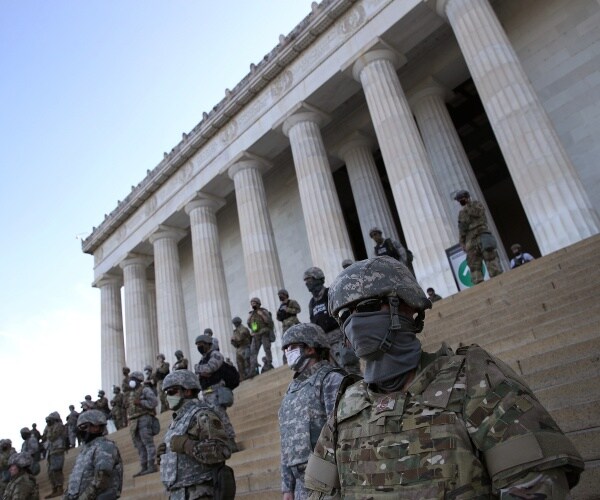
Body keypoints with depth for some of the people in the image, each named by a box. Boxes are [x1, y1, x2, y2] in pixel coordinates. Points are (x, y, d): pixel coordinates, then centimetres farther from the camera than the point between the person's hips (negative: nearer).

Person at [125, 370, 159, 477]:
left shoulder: (145, 390, -1)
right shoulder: (130, 394, 22)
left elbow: (154, 402, -11)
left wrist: (140, 402, -17)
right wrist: (126, 404, 6)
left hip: (144, 419, -8)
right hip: (133, 422, 8)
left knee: (148, 443, -10)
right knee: (139, 445, 8)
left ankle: (152, 466, -10)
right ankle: (143, 467, 11)